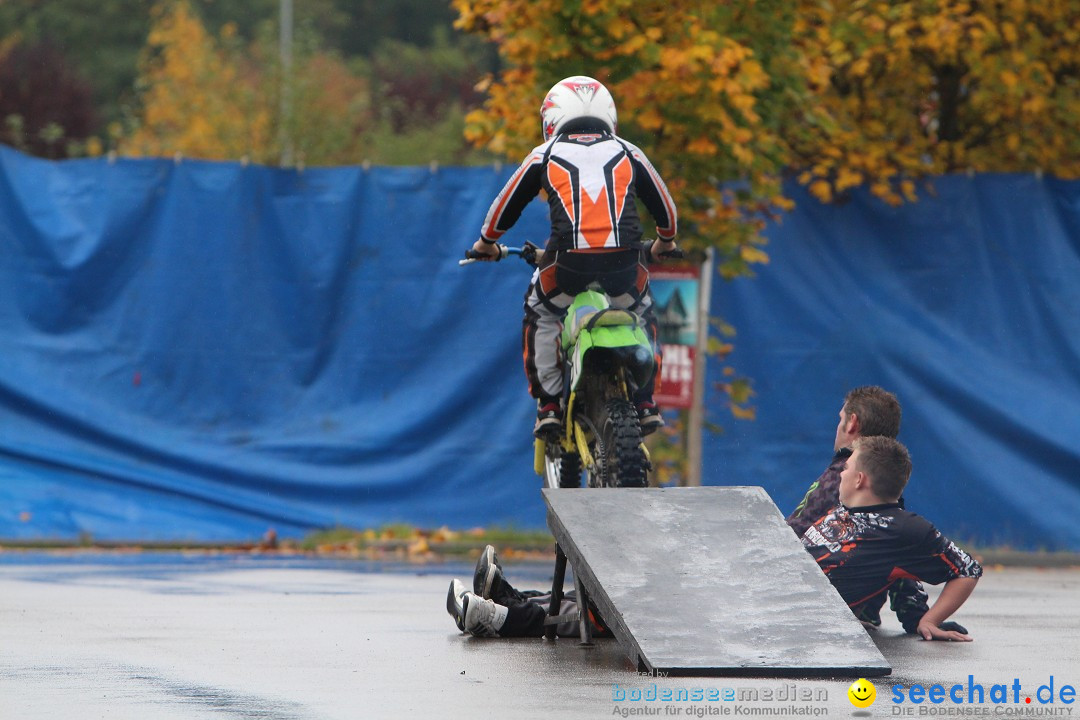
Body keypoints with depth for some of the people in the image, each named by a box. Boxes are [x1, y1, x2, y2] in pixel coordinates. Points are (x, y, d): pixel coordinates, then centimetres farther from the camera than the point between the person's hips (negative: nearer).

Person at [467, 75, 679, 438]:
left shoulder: (545, 155, 16)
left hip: (567, 264, -2)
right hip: (624, 265, 2)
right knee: (642, 313, 32)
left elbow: (507, 205, 24)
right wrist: (664, 242, 52)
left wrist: (486, 243, 44)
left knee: (540, 313, 27)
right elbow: (664, 207, 30)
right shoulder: (628, 153, 20)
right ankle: (645, 404, 24)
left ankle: (549, 406, 17)